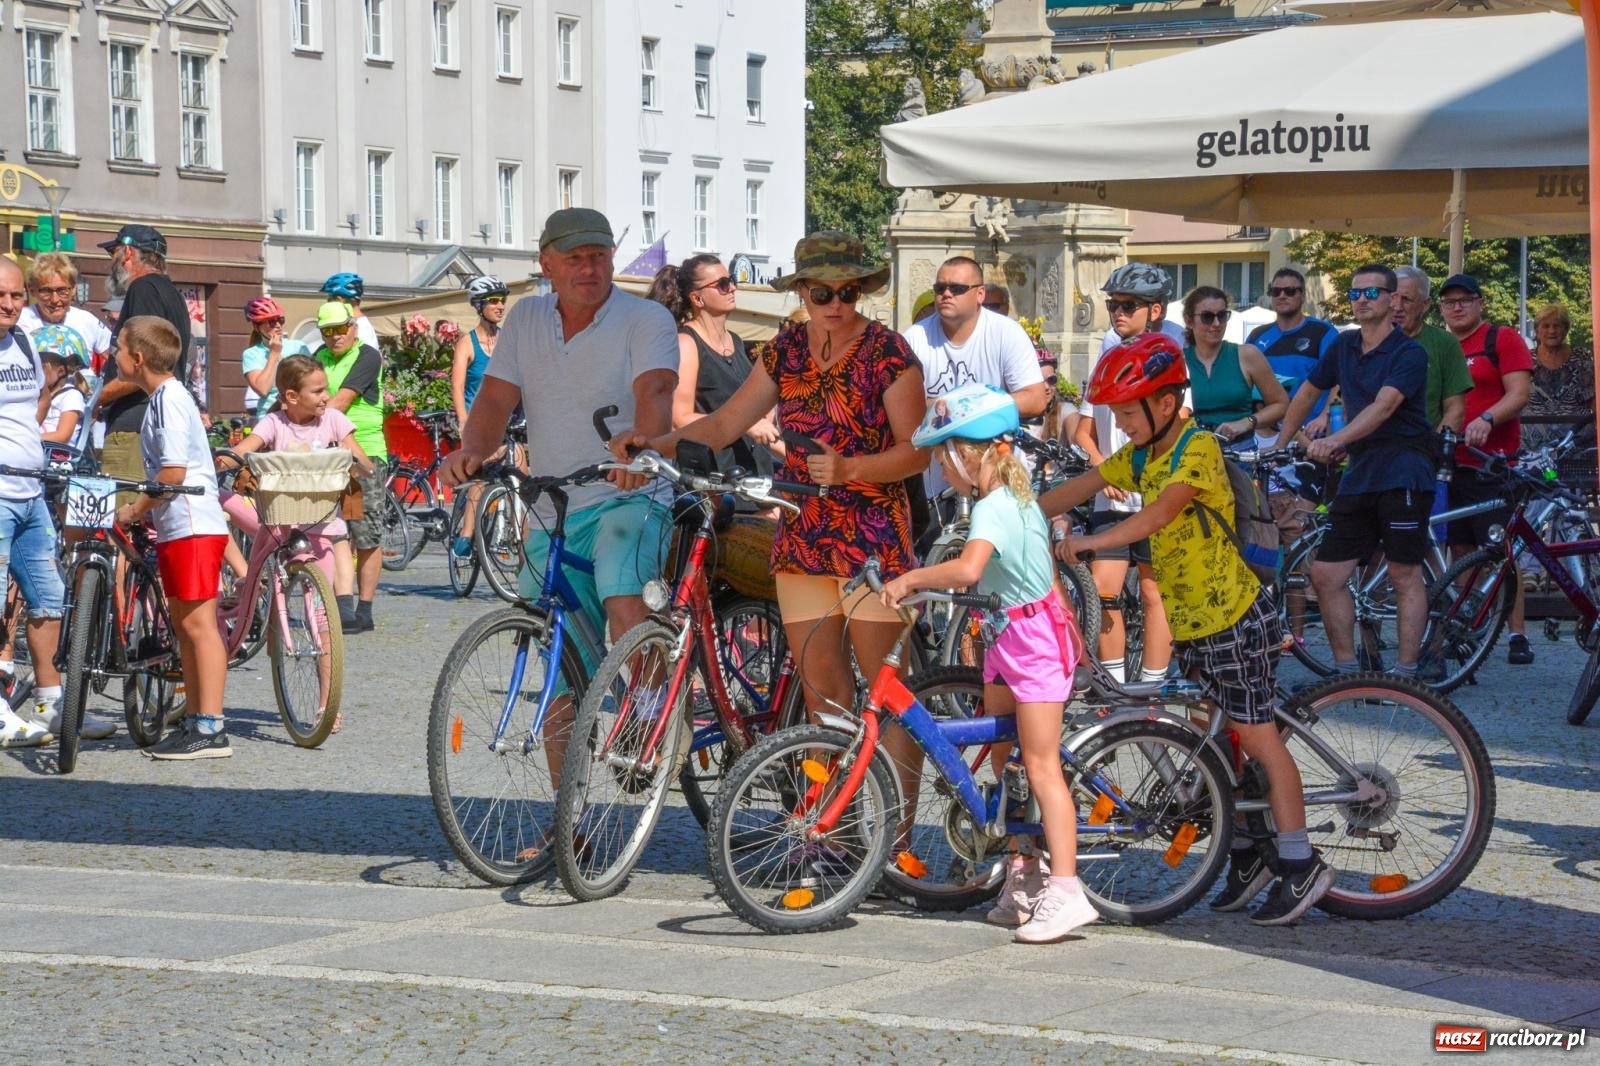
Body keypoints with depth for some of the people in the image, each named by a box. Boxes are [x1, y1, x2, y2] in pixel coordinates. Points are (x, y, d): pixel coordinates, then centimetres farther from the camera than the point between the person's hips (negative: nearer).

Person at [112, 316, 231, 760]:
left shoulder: (169, 399, -14)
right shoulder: (163, 397, 17)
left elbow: (173, 472, -19)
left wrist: (134, 510, -10)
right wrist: (144, 512, 14)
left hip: (194, 526, -10)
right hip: (175, 525, 10)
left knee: (198, 624, -10)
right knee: (184, 625, 13)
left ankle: (211, 729, -10)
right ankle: (195, 721, 18)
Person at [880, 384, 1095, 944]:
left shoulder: (992, 509, -19)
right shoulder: (1020, 498, 11)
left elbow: (967, 568, -37)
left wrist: (910, 579, -27)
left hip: (1032, 639, -10)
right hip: (1009, 639, 10)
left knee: (1041, 767, -11)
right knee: (1003, 762, 13)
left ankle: (1065, 892, -14)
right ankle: (1024, 878, 20)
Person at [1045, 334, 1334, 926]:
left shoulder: (1198, 448, -17)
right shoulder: (1142, 453, 9)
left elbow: (1162, 510, -31)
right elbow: (1080, 487, 10)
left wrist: (1094, 541, -41)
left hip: (1233, 616, -9)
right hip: (1189, 620, 9)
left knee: (1255, 735, -6)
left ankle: (1301, 864, -3)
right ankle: (1245, 855, 22)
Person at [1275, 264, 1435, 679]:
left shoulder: (1409, 354, -9)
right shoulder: (1344, 346, 12)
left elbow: (1383, 407, -23)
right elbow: (1307, 394, 24)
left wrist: (1334, 441, -35)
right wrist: (1279, 447, 28)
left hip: (1403, 473, -7)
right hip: (1360, 472, 7)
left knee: (1404, 574, -5)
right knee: (1325, 574, 2)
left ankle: (1406, 674, -2)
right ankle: (1346, 671, 10)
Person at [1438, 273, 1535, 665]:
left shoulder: (1502, 339, 0)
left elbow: (1519, 393, -9)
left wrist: (1487, 419, -25)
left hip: (1492, 464, -5)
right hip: (1447, 463, 5)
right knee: (1459, 551, 7)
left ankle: (1517, 635, -8)